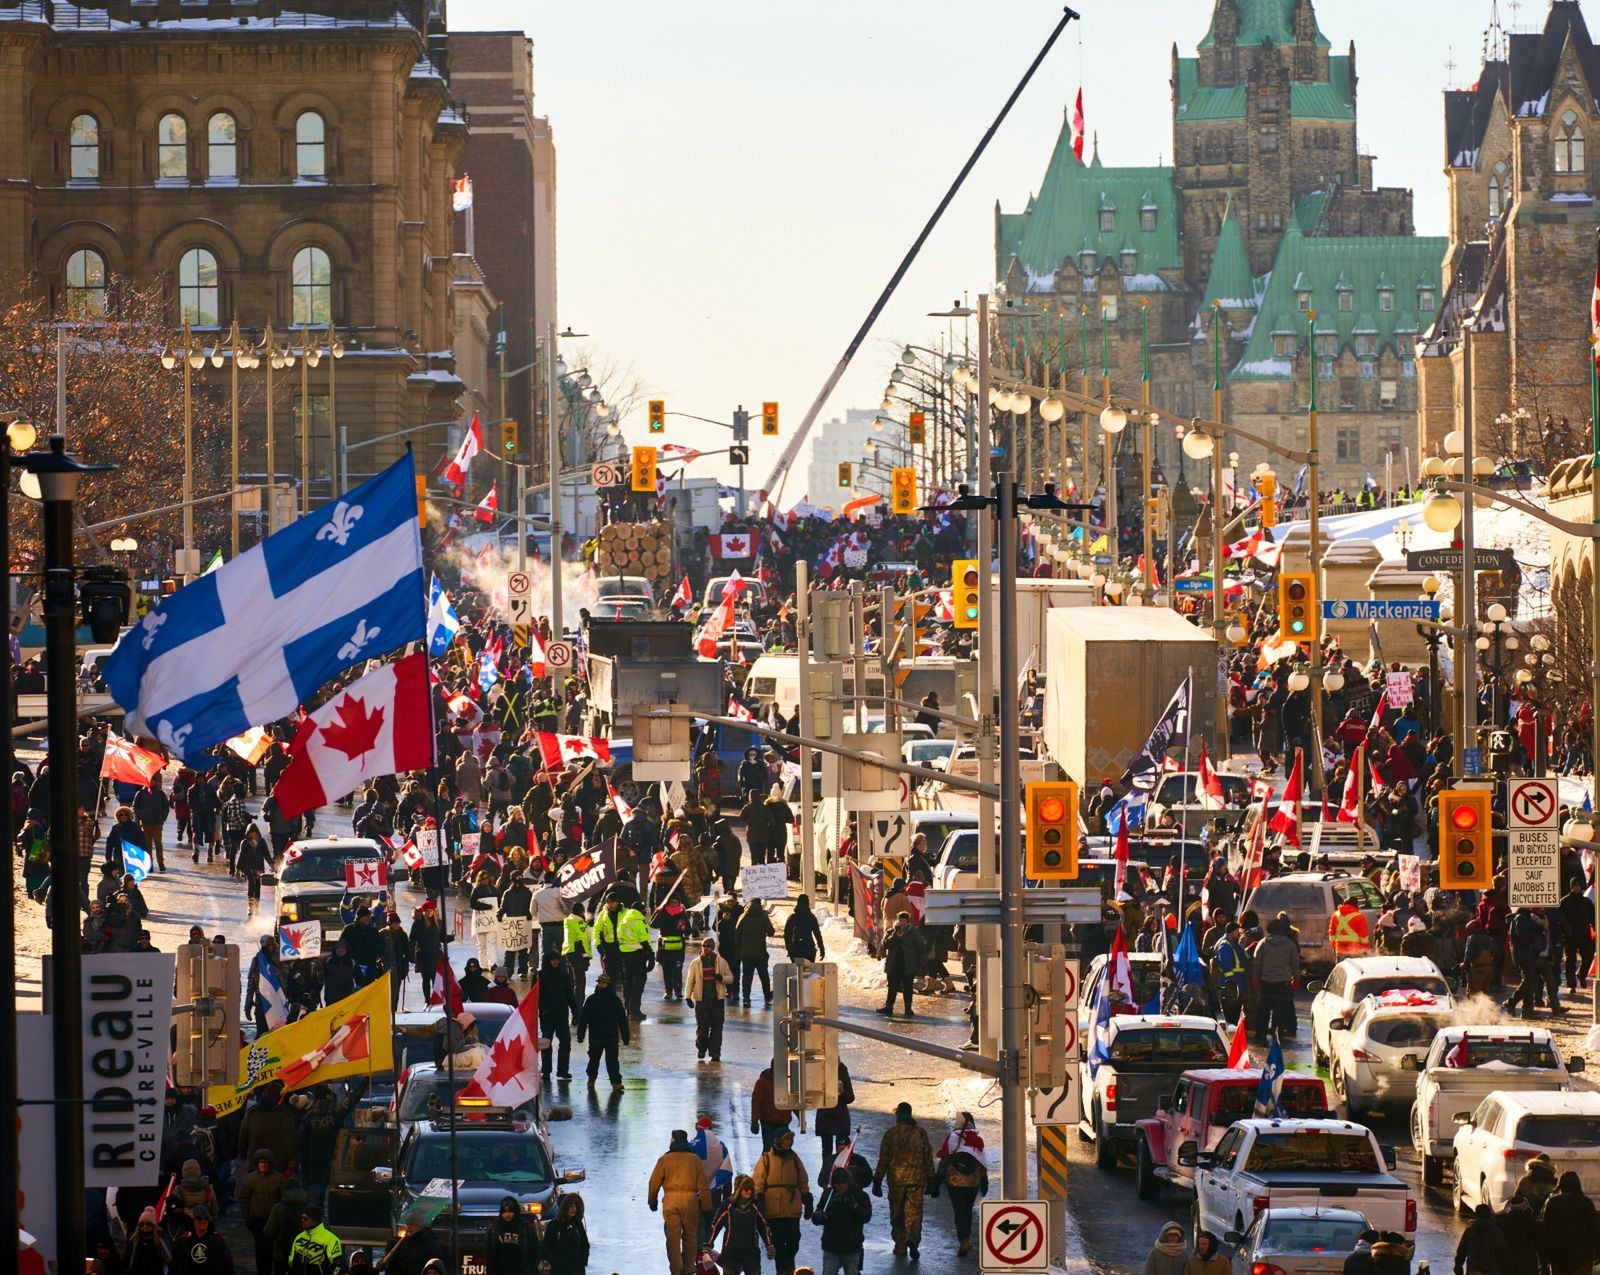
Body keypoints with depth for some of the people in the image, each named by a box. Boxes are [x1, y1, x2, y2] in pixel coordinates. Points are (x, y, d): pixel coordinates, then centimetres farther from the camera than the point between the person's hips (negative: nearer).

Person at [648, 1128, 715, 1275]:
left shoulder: (664, 1159, 4)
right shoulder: (695, 1160, 6)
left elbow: (654, 1182, 5)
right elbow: (702, 1185, 4)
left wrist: (653, 1201, 18)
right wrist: (707, 1206, 8)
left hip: (670, 1199, -1)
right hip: (690, 1199, 1)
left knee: (673, 1236, 3)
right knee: (690, 1235, 14)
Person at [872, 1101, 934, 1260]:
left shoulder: (891, 1132, -2)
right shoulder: (920, 1132, 1)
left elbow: (883, 1158, 0)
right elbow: (928, 1156, 4)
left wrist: (877, 1180, 6)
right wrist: (930, 1179, 13)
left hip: (896, 1178, 0)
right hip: (916, 1179, 0)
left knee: (896, 1214, 11)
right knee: (914, 1212, 0)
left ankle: (901, 1246, 12)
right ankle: (913, 1239, -23)